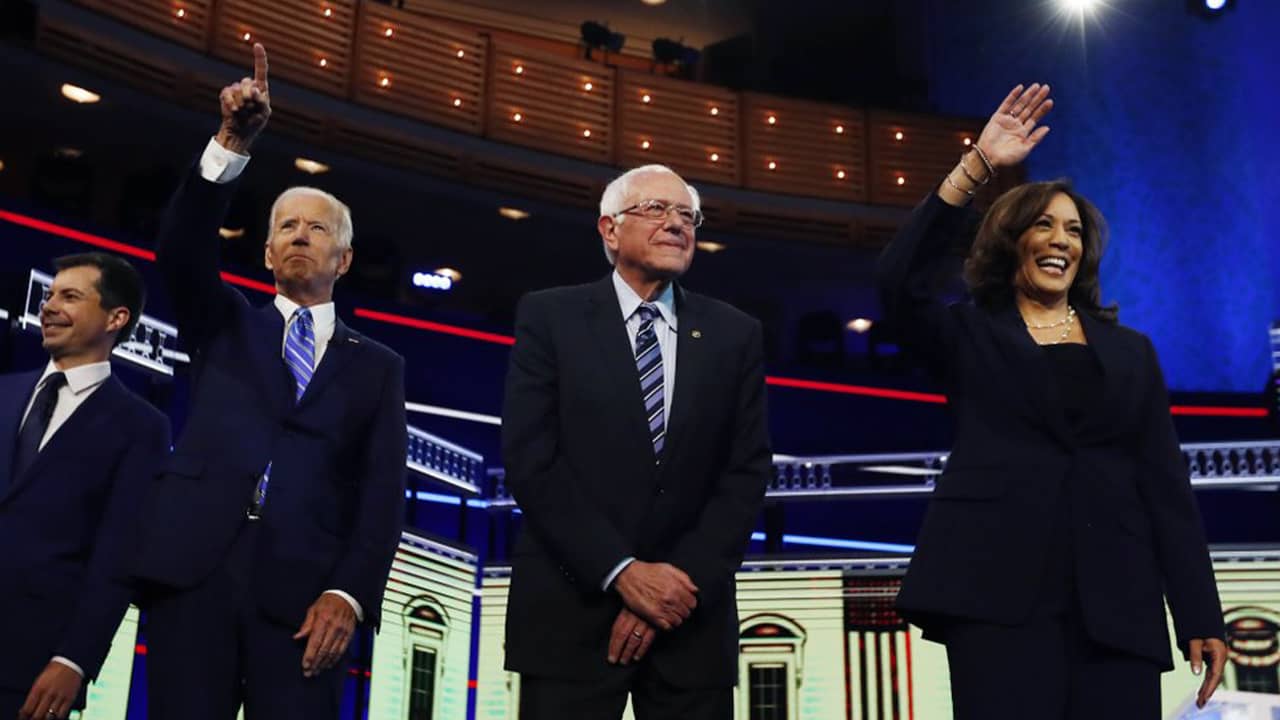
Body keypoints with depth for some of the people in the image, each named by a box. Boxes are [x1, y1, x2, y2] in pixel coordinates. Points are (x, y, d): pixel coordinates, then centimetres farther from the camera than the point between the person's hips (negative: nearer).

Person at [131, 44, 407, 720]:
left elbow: (382, 491, 5)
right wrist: (233, 142, -14)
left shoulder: (377, 366, 15)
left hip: (302, 589, -1)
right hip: (194, 570, 1)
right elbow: (182, 248, 0)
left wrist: (348, 593, -10)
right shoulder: (225, 326, 20)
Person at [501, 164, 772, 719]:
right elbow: (530, 460, -6)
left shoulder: (735, 335, 9)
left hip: (692, 617, 2)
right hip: (572, 610, -2)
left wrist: (682, 583, -9)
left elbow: (747, 471, 2)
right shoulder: (549, 316, 1)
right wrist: (621, 570, -14)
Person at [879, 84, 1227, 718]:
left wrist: (1199, 614, 5)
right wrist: (977, 167, -10)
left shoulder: (1129, 351, 19)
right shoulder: (971, 336, 12)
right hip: (999, 591, -2)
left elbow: (1165, 482, 12)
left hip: (1115, 599, 3)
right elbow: (900, 279, -8)